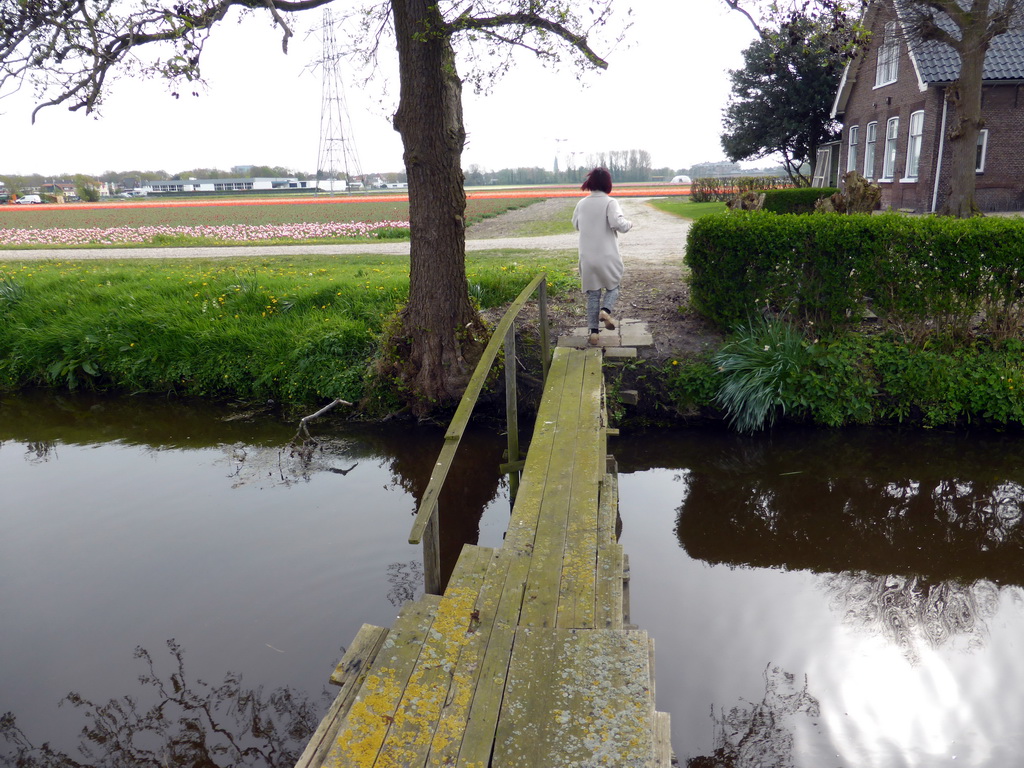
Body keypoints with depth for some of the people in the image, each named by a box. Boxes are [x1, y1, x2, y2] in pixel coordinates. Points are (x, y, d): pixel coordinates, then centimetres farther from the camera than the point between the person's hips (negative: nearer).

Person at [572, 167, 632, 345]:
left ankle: (594, 331, 10)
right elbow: (619, 224, -24)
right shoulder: (610, 202, -12)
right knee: (613, 287, 19)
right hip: (608, 257, -3)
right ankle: (606, 310, -9)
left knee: (593, 294, 13)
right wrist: (629, 223, -4)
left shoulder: (581, 204, 3)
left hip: (587, 258, 4)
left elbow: (576, 225, 17)